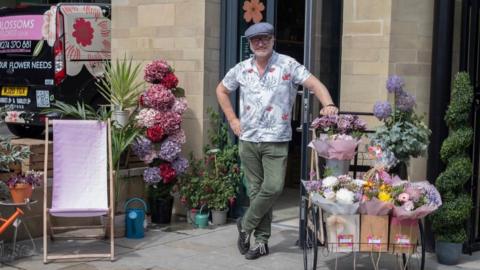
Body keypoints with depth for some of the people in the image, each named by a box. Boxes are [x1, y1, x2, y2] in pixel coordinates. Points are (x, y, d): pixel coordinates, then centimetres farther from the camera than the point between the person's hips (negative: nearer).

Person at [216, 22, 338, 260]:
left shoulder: (288, 65, -4)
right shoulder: (241, 69, 6)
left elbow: (314, 84, -11)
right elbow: (221, 91, 21)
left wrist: (328, 104, -30)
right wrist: (232, 119, 12)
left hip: (276, 140, -3)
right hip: (248, 139, 3)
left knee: (273, 188, -13)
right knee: (256, 190, 7)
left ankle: (246, 225, 11)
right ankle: (262, 240, 17)